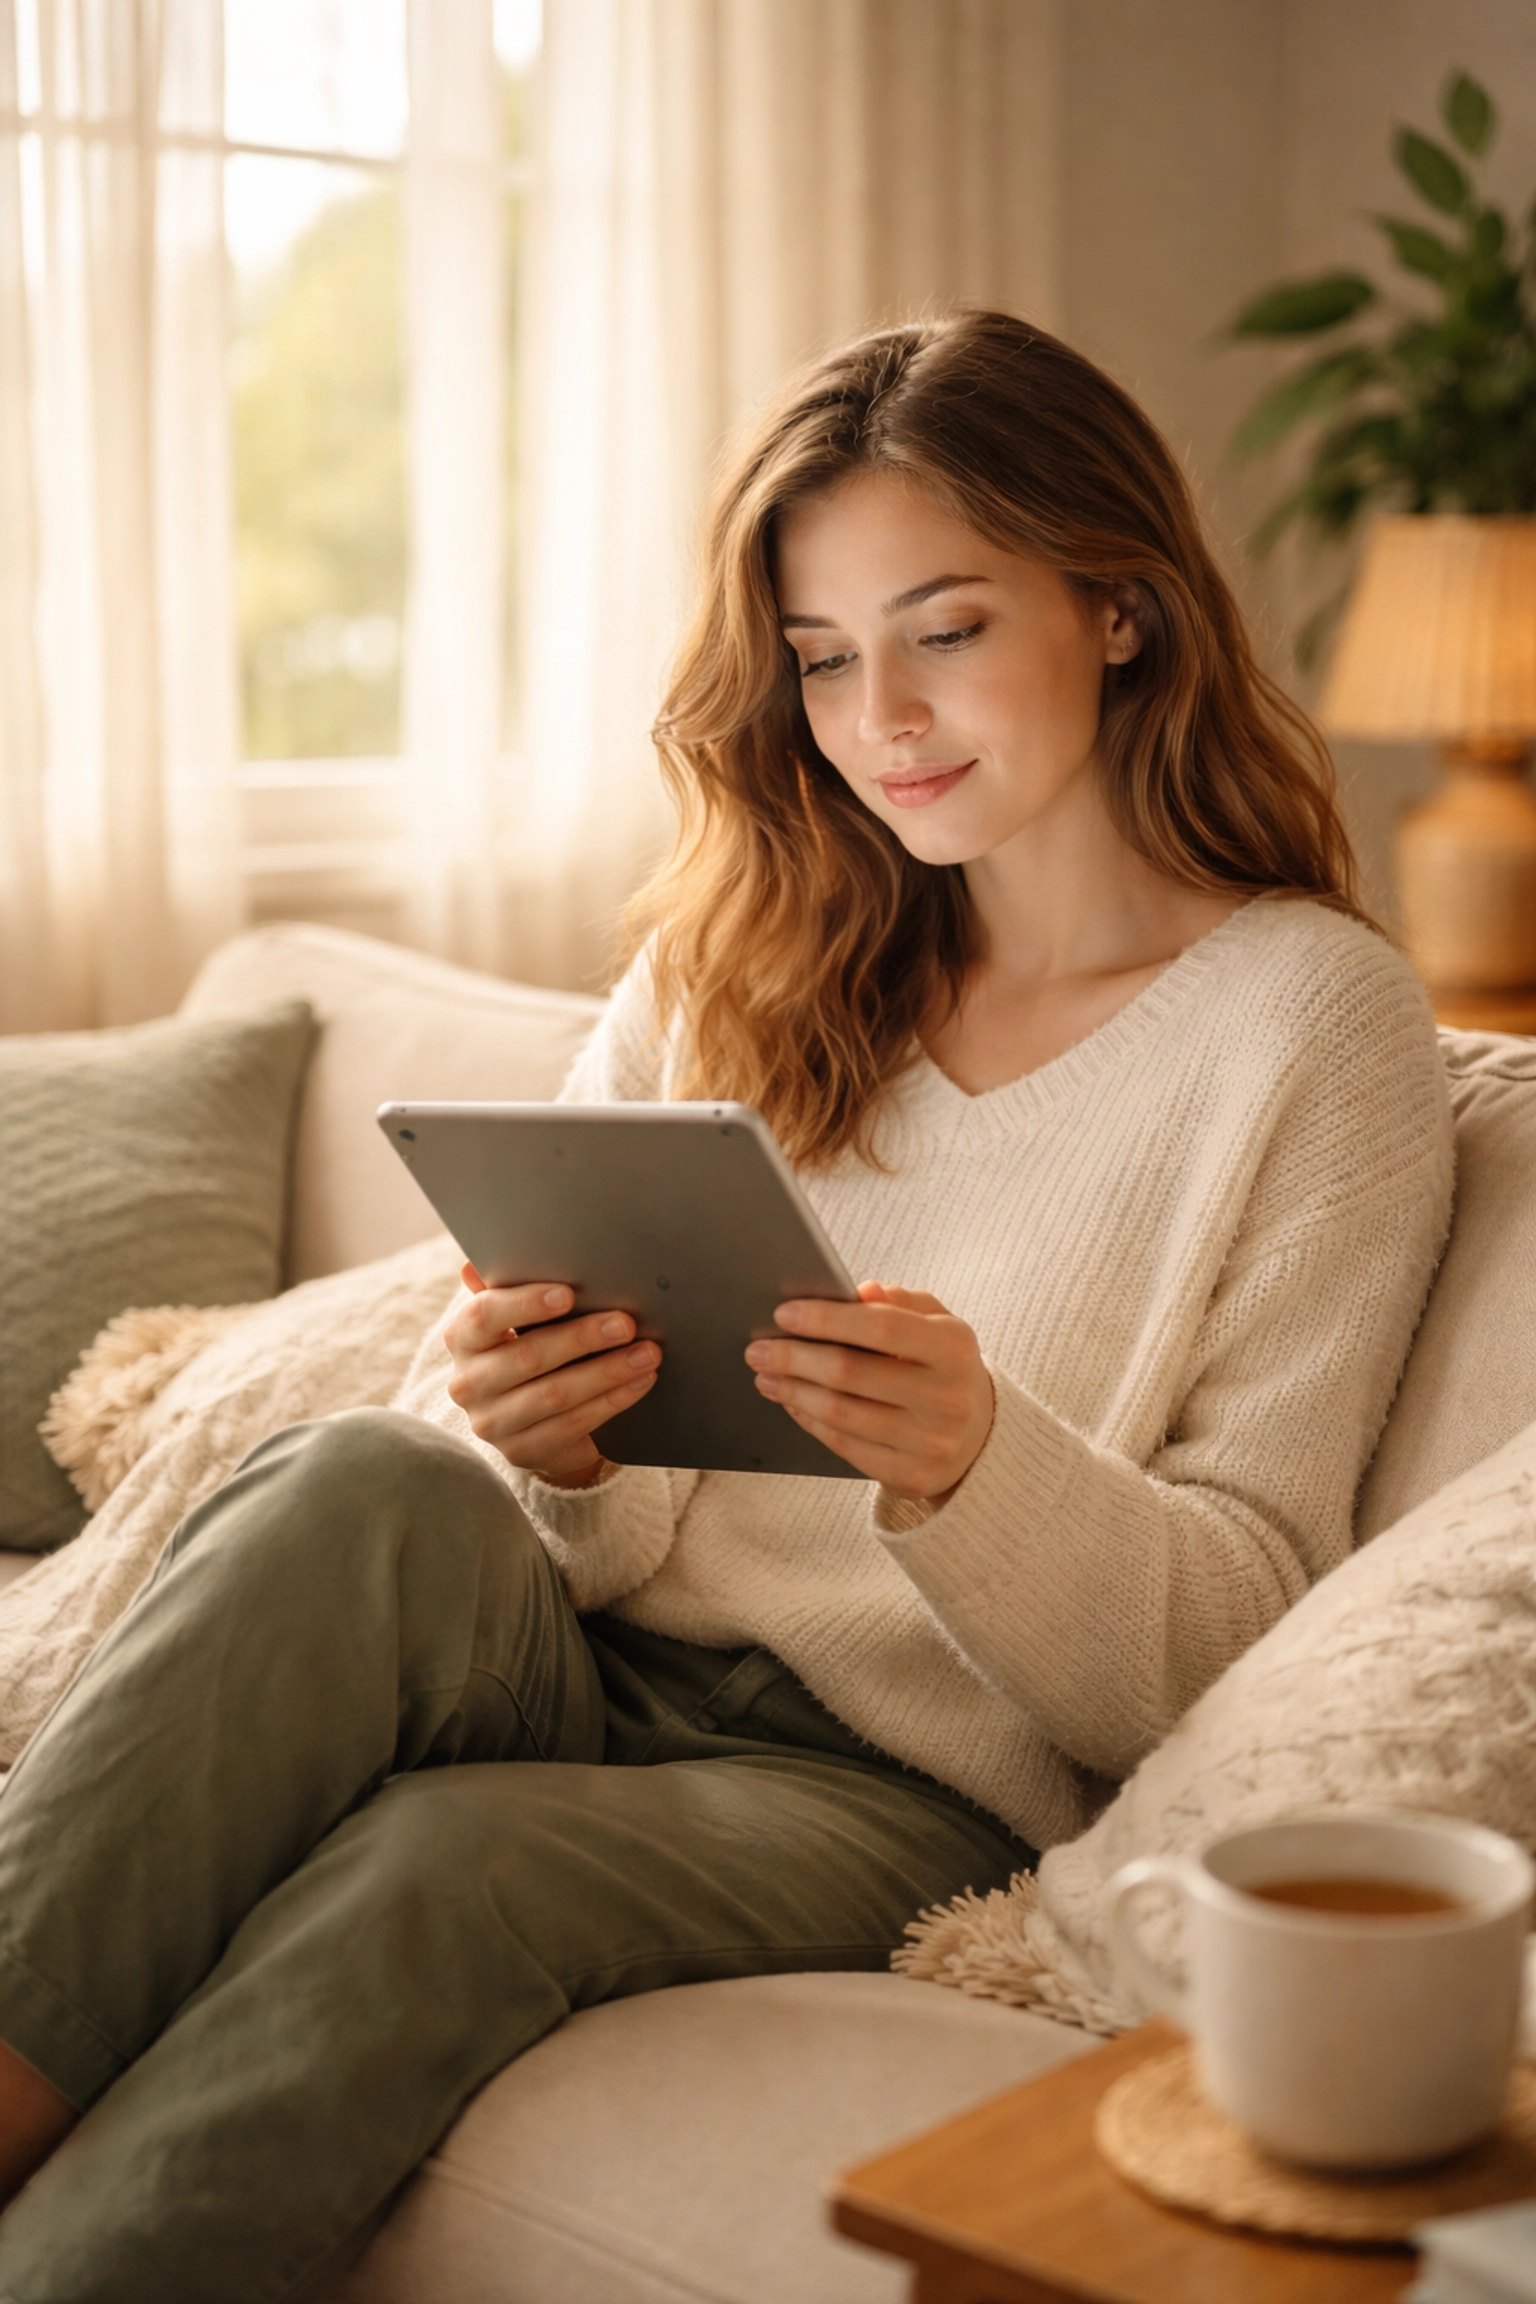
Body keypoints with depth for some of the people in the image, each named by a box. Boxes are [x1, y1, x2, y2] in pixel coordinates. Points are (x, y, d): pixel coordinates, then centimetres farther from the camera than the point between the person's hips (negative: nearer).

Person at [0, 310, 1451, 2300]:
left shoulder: (1313, 1015, 0)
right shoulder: (739, 950, 13)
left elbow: (1236, 1630, -4)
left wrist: (974, 1462, -24)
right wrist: (527, 1448, -16)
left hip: (900, 1789, -3)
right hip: (583, 1667, 4)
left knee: (447, 1861, -34)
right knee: (368, 1486, -30)